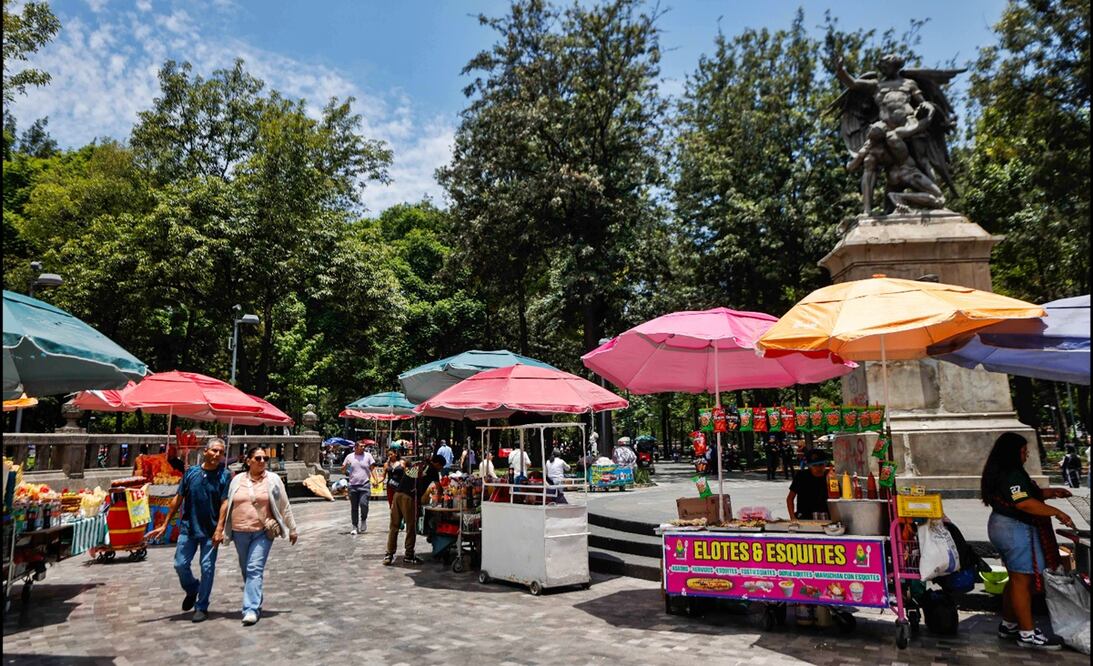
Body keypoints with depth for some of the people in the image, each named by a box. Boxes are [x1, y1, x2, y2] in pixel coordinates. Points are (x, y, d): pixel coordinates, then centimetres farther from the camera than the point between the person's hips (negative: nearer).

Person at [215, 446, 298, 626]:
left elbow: (284, 506, 3)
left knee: (255, 570, -11)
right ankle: (255, 602, 33)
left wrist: (292, 529, 6)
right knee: (246, 570, 15)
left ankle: (252, 609, -11)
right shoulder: (237, 480, 4)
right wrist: (219, 529, 7)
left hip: (263, 532, -3)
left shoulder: (273, 479, -2)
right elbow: (226, 505, 10)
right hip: (240, 532, 3)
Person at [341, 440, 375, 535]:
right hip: (353, 485, 2)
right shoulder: (349, 457, 7)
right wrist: (345, 468, -11)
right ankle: (355, 527, 18)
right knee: (354, 507, 7)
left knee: (363, 504, -17)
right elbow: (343, 470, 12)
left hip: (365, 485, -2)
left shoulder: (368, 455, 4)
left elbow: (372, 469, 6)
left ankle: (363, 520, 9)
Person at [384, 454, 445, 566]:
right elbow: (438, 487, 15)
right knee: (411, 528, 5)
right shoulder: (432, 470, 6)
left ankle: (389, 554, 9)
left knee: (394, 526, 9)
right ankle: (408, 555, 12)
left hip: (398, 494, 6)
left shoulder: (417, 464, 25)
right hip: (409, 498, -6)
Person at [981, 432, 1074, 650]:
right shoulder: (1011, 474, -19)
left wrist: (1050, 492, 15)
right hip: (1016, 530, -11)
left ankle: (1008, 625, 27)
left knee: (1015, 579, 18)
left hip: (1003, 526, 11)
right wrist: (1056, 512, -19)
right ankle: (1027, 634, 0)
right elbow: (1024, 503, -26)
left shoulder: (1000, 472, 14)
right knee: (1023, 581, -5)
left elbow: (1025, 494, 23)